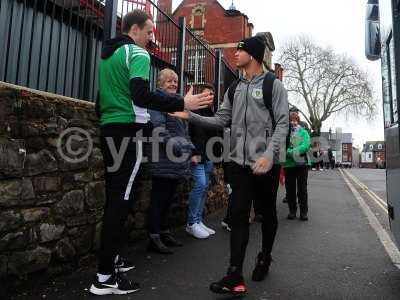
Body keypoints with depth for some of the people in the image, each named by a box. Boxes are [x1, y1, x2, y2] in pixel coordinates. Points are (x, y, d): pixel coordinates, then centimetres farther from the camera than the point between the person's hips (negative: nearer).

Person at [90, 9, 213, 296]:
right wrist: (183, 103, -22)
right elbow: (141, 95, -22)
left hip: (109, 128, 9)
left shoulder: (108, 54, 21)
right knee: (122, 199, -8)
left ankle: (111, 257, 24)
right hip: (128, 130, -9)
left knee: (114, 197, 14)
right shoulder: (138, 53, -7)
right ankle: (105, 277, -4)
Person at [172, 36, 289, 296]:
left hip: (266, 162, -4)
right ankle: (235, 276, -1)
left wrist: (269, 154, -22)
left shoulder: (274, 85, 0)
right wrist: (190, 115, 0)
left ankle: (264, 259, 33)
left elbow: (282, 123, -9)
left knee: (267, 213, 11)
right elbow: (221, 120, 11)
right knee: (238, 215, -3)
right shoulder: (234, 90, 17)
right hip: (240, 162, 4)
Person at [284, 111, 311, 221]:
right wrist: (293, 154, -21)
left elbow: (306, 145, -9)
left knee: (302, 189, 4)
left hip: (302, 163, 0)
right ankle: (292, 210, 20)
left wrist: (291, 152, -19)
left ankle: (303, 212, 14)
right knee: (290, 189, 7)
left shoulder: (303, 132, 7)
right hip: (288, 164, 1)